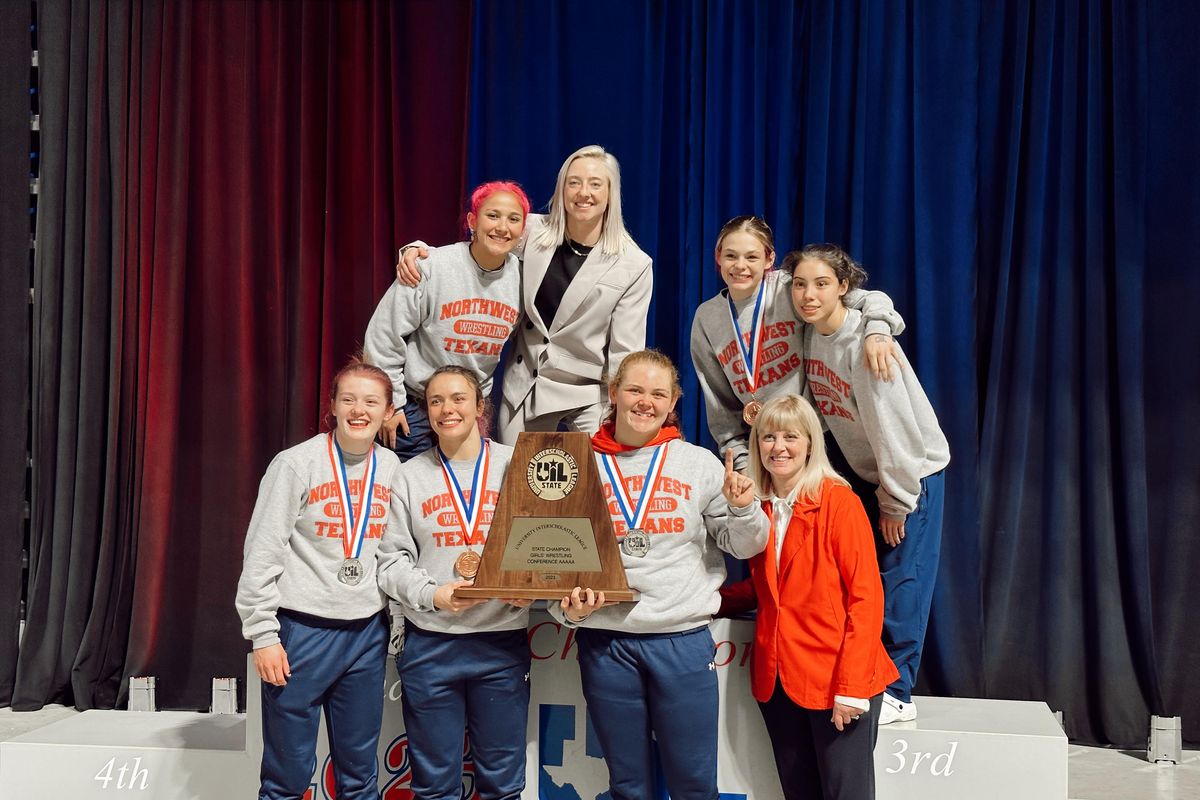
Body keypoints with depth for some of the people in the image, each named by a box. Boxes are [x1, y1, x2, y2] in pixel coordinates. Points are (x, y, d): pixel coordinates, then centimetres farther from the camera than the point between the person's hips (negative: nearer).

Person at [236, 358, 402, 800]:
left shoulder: (392, 468, 4)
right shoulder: (295, 464, -8)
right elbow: (261, 556, -7)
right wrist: (263, 634, -10)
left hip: (368, 633, 4)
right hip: (303, 630, -4)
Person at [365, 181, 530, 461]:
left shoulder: (520, 275, -5)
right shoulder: (432, 267, -18)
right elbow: (383, 337, -12)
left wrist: (480, 401, 13)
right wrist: (391, 403, -8)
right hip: (413, 407, -4)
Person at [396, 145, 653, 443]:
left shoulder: (634, 266, -7)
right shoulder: (533, 232, -3)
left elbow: (625, 351, -6)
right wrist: (417, 250, -12)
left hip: (590, 398, -2)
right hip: (523, 389, 2)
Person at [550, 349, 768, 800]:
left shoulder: (700, 464, 2)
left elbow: (743, 547, 7)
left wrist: (742, 509, -13)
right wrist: (567, 607, -11)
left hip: (684, 639, 0)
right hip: (605, 642, 1)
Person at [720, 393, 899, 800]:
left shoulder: (839, 502, -10)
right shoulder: (757, 507, 7)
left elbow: (866, 598, -13)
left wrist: (852, 687, -17)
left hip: (836, 681, -5)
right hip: (777, 680, 5)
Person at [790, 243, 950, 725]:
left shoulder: (863, 342, -26)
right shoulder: (808, 335, -5)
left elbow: (891, 427, -23)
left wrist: (895, 502, -17)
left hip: (912, 471, -7)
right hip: (862, 470, 7)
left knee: (899, 582, -4)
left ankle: (895, 693, 6)